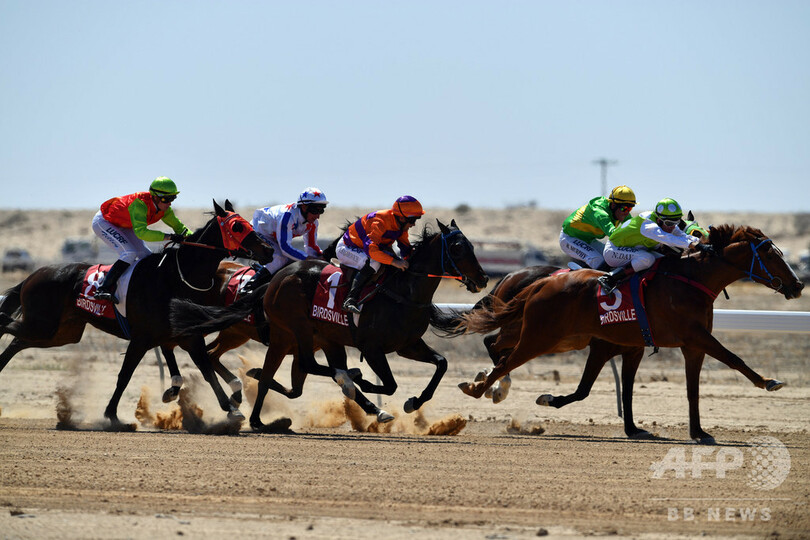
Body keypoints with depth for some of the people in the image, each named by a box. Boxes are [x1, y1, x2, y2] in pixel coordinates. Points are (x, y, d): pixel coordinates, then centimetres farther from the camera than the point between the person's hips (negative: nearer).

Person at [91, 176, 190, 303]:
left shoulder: (164, 209, -14)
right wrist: (169, 237, -52)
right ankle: (103, 289, -26)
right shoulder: (140, 204, -39)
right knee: (130, 253, -25)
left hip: (123, 226, 9)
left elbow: (177, 225, 0)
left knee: (147, 257, 2)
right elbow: (141, 232, -49)